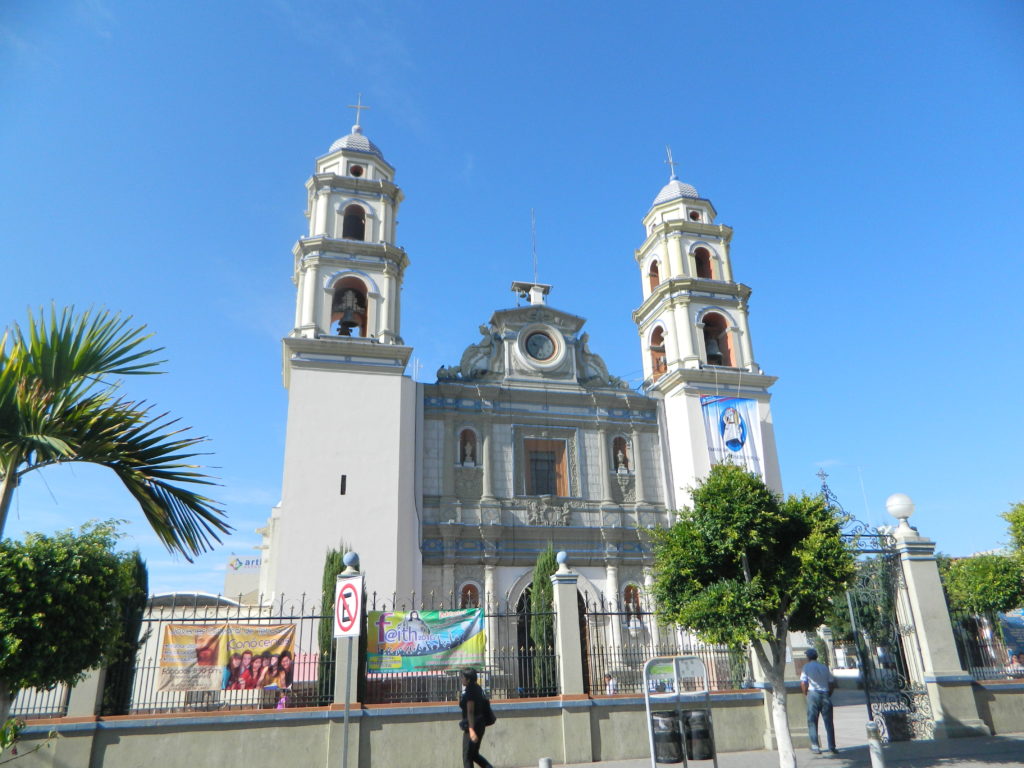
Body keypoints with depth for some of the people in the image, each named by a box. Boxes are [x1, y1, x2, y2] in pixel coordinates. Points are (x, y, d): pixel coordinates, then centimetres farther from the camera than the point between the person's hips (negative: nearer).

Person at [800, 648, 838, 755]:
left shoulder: (807, 667, -1)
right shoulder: (824, 667, 11)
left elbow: (803, 683, -9)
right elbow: (832, 683, 9)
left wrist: (806, 694, 5)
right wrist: (828, 695, 15)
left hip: (813, 694, -3)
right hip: (825, 694, 3)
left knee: (812, 721, 5)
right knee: (828, 722, 8)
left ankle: (815, 746, 5)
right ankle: (832, 747, 6)